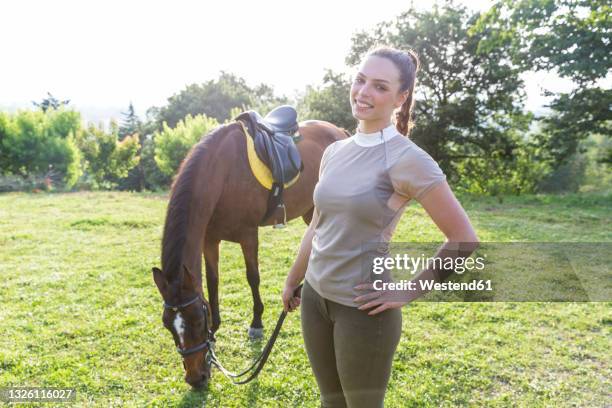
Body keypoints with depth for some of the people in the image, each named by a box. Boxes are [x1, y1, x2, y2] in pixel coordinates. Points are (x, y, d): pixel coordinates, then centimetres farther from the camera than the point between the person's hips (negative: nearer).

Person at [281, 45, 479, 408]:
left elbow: (464, 239, -15)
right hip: (314, 296, 6)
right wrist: (292, 281, 19)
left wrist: (408, 293, -13)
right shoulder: (334, 152, 3)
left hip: (363, 308, -6)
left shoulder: (406, 158, -17)